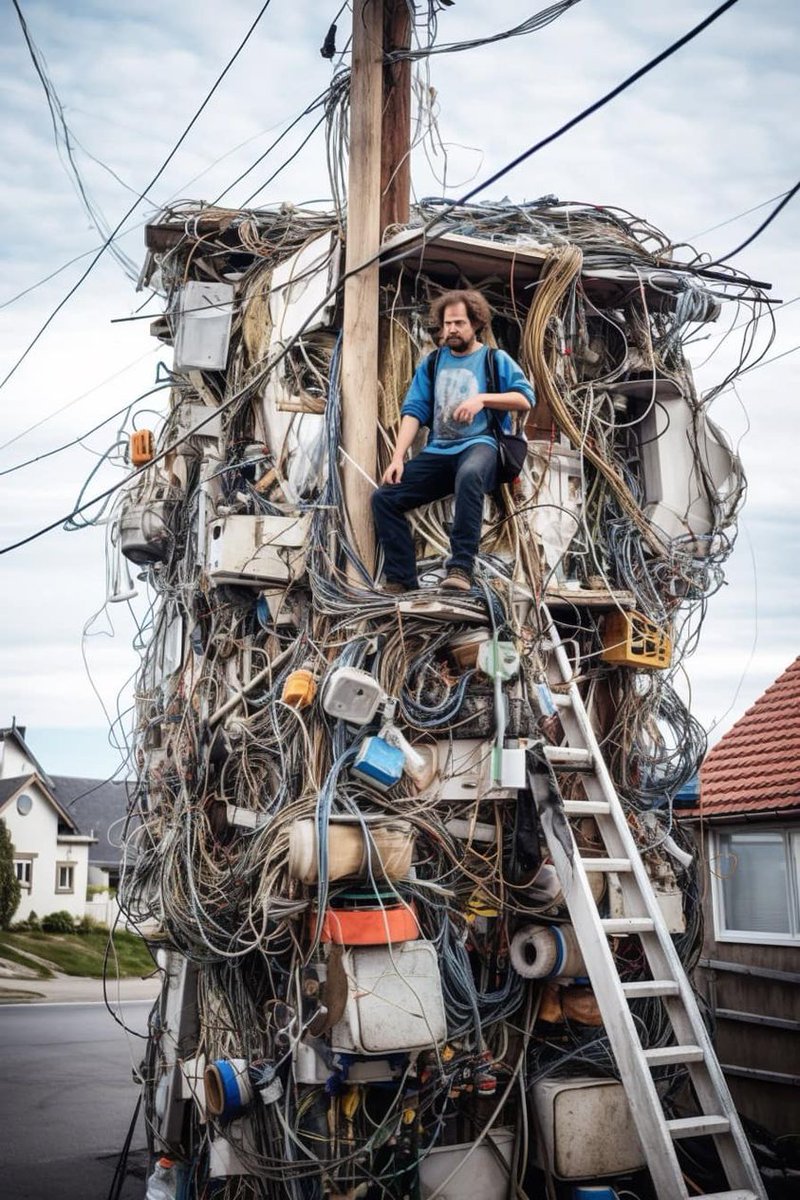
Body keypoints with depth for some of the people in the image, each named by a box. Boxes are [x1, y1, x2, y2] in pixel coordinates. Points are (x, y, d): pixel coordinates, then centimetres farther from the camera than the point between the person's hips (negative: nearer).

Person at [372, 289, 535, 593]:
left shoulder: (495, 359, 10)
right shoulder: (431, 363, 19)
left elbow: (526, 399, 0)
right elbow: (413, 411, 8)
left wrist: (482, 399, -13)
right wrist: (397, 458, -6)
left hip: (479, 444, -5)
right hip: (438, 452, 5)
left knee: (469, 475, -42)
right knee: (384, 497, -14)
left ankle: (461, 567, -40)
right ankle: (401, 580, -12)